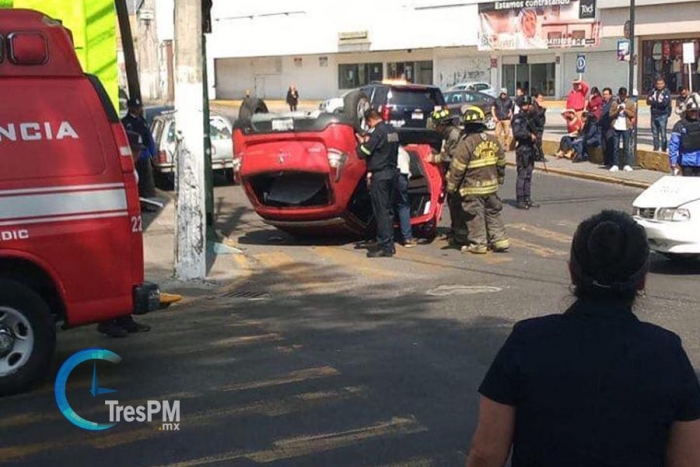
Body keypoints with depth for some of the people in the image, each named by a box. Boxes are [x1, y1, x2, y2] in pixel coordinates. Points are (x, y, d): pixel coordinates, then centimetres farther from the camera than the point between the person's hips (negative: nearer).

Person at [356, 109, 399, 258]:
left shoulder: (377, 132, -15)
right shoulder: (392, 130, 11)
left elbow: (363, 153, -15)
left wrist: (361, 143, 4)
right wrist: (367, 141, 15)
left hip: (379, 175, -9)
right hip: (391, 173, 9)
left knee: (381, 211, -5)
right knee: (388, 210, 13)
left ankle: (384, 247, -5)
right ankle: (390, 245, 17)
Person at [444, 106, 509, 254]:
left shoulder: (466, 142, -16)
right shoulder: (493, 140, 5)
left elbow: (457, 167, -16)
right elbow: (501, 163, 15)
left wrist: (451, 185, -7)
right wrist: (500, 178, 29)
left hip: (472, 188, -6)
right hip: (491, 186, 6)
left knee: (475, 216, 2)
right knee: (492, 213, 16)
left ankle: (478, 243, 6)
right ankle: (500, 240, 18)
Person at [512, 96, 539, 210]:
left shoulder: (530, 117, 16)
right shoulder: (518, 119, -10)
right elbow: (516, 133, -23)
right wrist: (529, 135, -20)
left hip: (530, 149, 8)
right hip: (522, 150, -8)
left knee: (528, 175, 12)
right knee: (522, 175, -7)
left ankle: (527, 199, 18)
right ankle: (520, 201, -3)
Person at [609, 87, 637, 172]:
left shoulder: (630, 103, 5)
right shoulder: (614, 103, 8)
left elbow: (632, 114, -3)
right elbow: (611, 115, 2)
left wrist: (625, 110, -14)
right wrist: (618, 111, -14)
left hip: (626, 128, -2)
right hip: (616, 127, 2)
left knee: (626, 147, -2)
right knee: (615, 147, 3)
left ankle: (627, 165, 0)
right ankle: (615, 165, 7)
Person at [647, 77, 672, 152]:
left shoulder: (666, 92, -4)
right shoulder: (653, 91, 8)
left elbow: (665, 103, -16)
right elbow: (648, 101, 0)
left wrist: (653, 102, -8)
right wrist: (659, 103, -14)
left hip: (663, 115, -5)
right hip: (654, 115, 5)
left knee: (663, 133, -7)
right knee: (655, 133, 11)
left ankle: (663, 149, -1)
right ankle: (656, 148, 22)